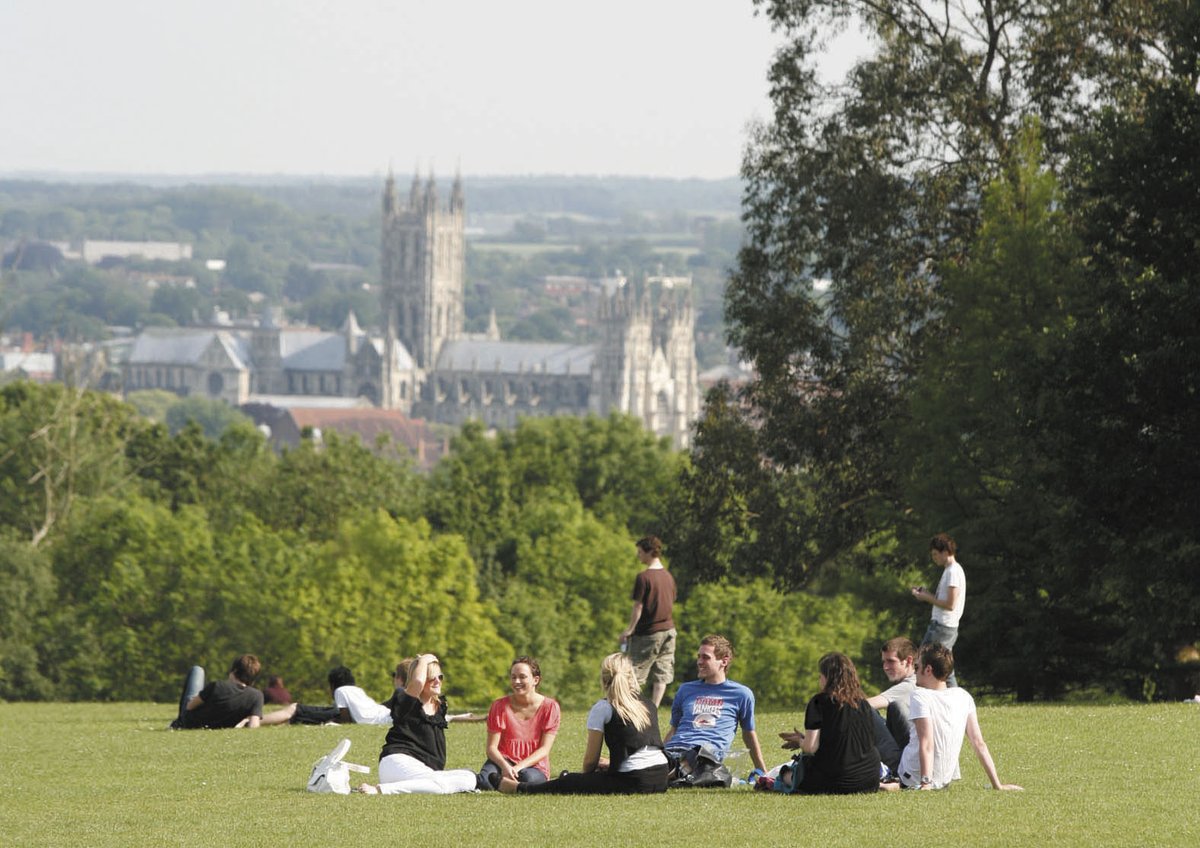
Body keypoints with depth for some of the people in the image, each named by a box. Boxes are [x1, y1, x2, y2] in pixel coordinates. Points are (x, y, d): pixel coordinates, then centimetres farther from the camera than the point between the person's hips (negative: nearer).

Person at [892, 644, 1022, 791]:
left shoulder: (920, 697, -15)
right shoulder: (964, 697, 1)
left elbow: (927, 744, -25)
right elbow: (979, 744, 0)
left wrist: (925, 784, -30)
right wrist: (997, 785, 1)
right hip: (943, 782, 6)